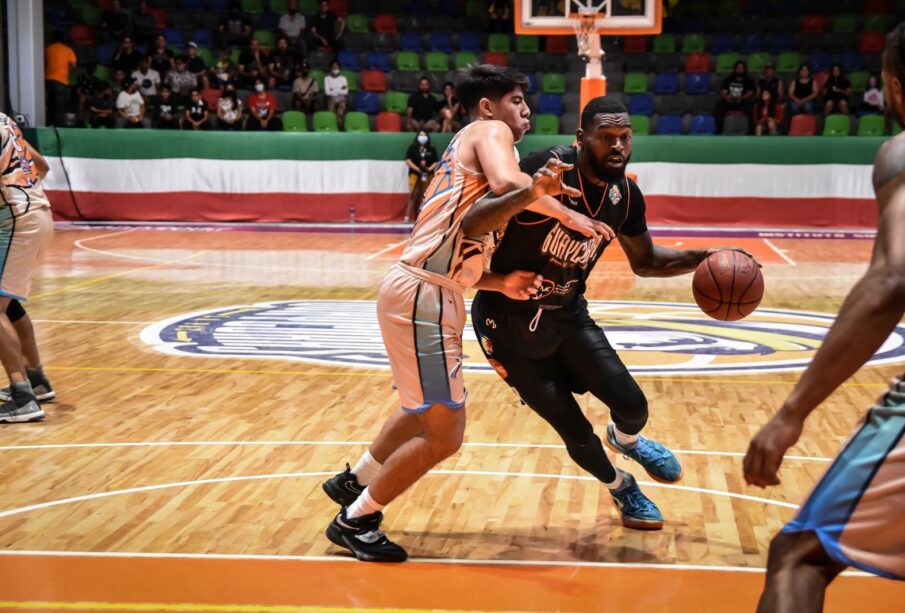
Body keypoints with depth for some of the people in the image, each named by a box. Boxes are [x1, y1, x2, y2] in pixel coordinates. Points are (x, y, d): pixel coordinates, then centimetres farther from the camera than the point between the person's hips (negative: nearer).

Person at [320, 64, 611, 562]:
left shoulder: (468, 148, 25)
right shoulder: (489, 131, -1)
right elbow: (507, 183, -26)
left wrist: (501, 284, 8)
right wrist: (569, 214, -16)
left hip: (427, 292, 10)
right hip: (423, 296, -10)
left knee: (429, 411, 29)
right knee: (444, 434, -3)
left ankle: (354, 482, 43)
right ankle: (356, 520, 12)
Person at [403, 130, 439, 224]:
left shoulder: (432, 149, 9)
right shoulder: (412, 148, 3)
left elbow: (436, 162, 7)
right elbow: (408, 161, -4)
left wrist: (429, 169, -13)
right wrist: (418, 169, -15)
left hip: (428, 176, 2)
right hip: (415, 175, -2)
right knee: (413, 196, -9)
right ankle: (407, 217, -7)